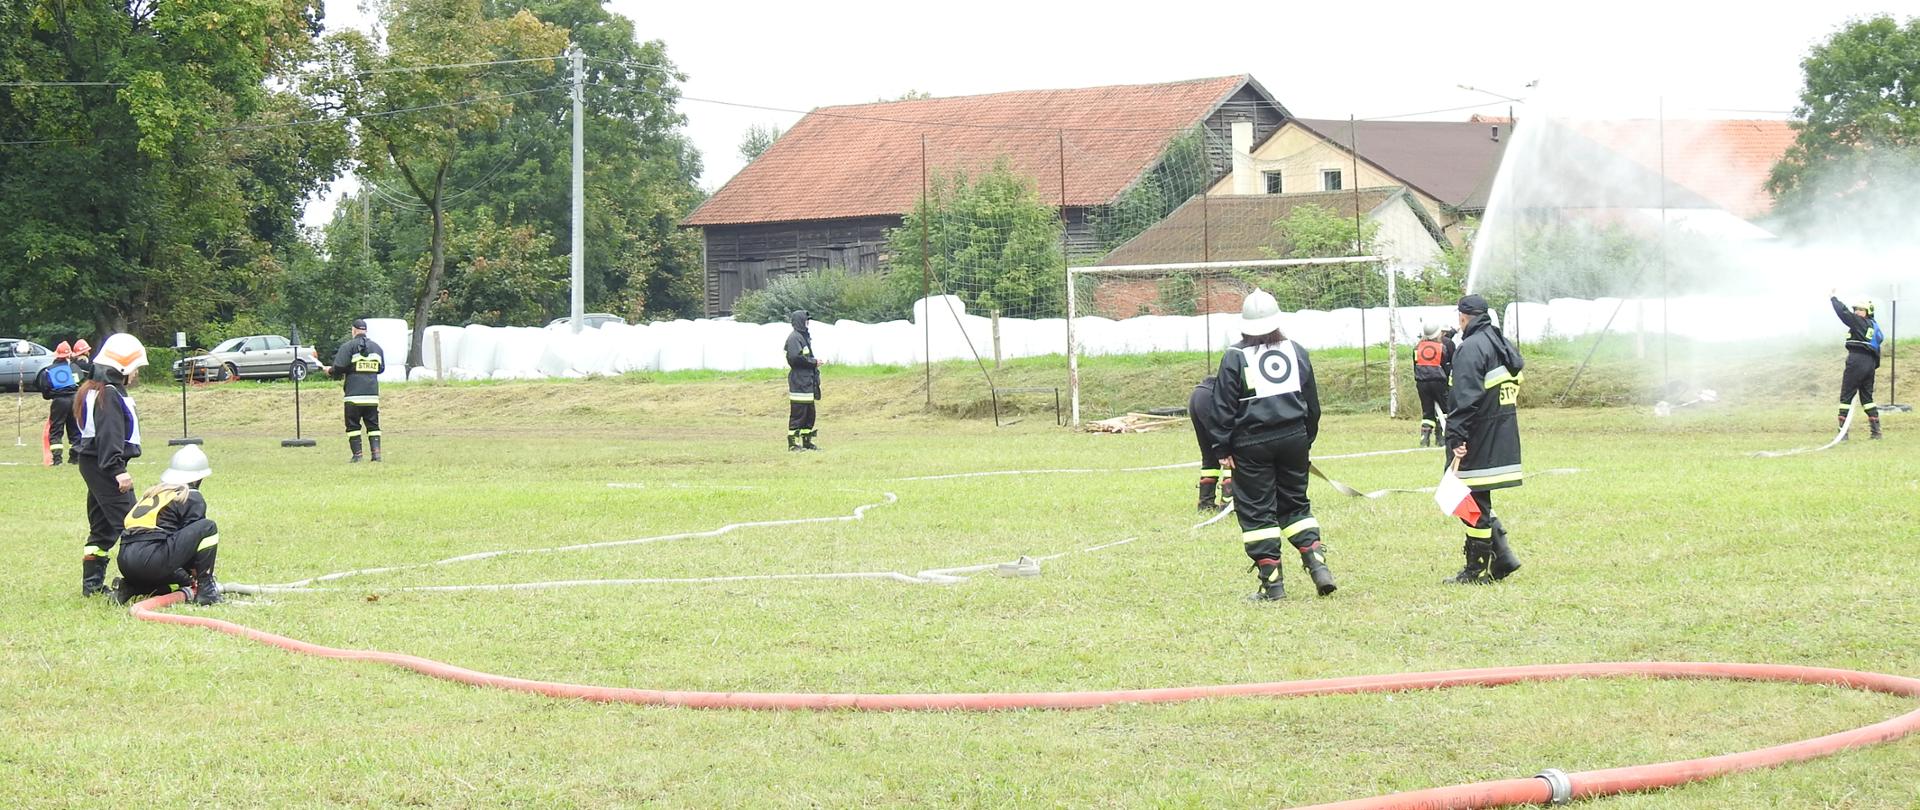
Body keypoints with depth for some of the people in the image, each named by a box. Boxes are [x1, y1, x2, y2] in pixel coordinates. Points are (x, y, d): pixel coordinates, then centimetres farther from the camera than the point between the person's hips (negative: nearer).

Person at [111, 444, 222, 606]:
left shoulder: (154, 491, 28)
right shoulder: (193, 498, 6)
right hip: (151, 560, -8)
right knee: (208, 527, 1)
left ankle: (129, 587, 10)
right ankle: (205, 589, -1)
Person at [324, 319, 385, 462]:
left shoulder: (348, 346, -5)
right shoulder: (376, 347, 11)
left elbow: (339, 368, -11)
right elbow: (381, 368, 18)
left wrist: (329, 371, 9)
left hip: (354, 393, -4)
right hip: (372, 392, 4)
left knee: (353, 424, 2)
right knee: (373, 424, 9)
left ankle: (357, 455, -4)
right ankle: (376, 453, -1)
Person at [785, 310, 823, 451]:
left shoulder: (804, 337, 18)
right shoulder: (794, 338, -12)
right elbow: (795, 358, -22)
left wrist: (814, 362, 8)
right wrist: (814, 362, -14)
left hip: (808, 381, 10)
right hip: (799, 380, -10)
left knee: (810, 413, 13)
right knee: (798, 413, -9)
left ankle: (807, 441, 19)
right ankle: (792, 443, -6)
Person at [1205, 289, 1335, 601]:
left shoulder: (1235, 357, -5)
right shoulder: (1296, 352, 7)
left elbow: (1223, 408, -6)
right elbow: (1312, 402, 15)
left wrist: (1223, 449, 0)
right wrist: (1307, 440, 24)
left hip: (1251, 445, -4)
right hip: (1293, 440, 4)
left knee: (1256, 510, 2)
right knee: (1295, 503, 17)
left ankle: (1271, 581, -1)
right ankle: (1317, 561, 1)